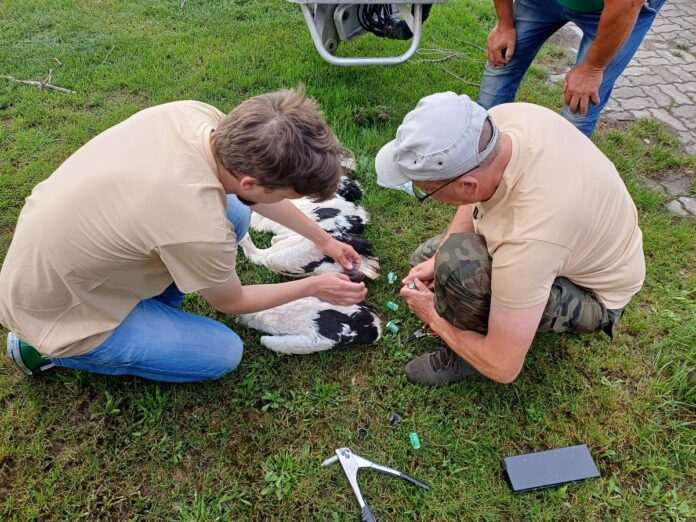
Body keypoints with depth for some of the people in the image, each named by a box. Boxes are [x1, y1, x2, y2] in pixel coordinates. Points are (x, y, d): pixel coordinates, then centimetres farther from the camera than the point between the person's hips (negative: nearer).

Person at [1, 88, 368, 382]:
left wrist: (323, 239, 10)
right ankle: (50, 348, 7)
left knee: (236, 213, -2)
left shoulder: (197, 115, -19)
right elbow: (231, 302, -14)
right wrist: (314, 287, -2)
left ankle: (145, 306, 10)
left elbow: (253, 195, 1)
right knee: (224, 353, 1)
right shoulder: (199, 230, -39)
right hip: (54, 309, -6)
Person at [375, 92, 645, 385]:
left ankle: (464, 355, -6)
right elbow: (476, 198, -2)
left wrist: (433, 317, -15)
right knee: (423, 260, 12)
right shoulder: (502, 118, -25)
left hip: (594, 293, -7)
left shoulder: (527, 240, -44)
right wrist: (437, 258, -10)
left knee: (457, 263, -35)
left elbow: (502, 368, -30)